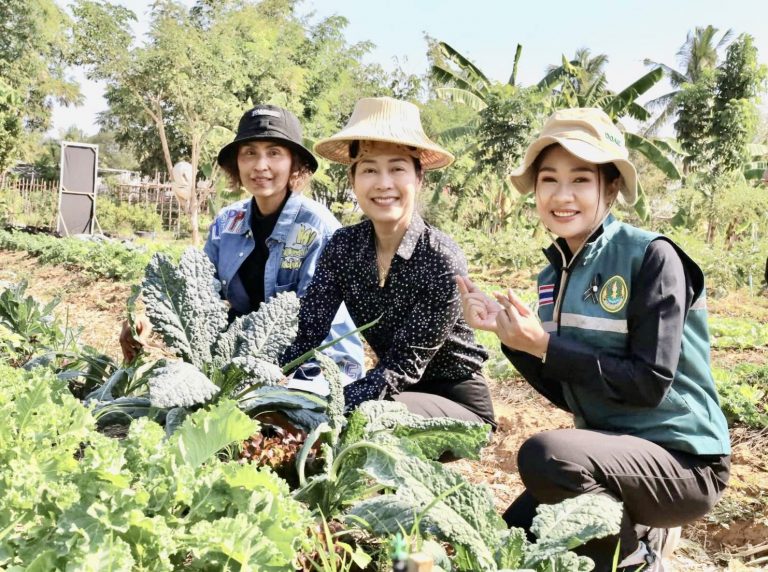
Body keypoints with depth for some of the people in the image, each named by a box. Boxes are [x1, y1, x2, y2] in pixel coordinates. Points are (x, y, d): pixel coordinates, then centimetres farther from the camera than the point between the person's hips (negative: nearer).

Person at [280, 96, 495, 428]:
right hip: (394, 393, 4)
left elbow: (405, 364, -22)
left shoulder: (442, 261, -21)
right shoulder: (343, 247, -6)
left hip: (457, 402, -4)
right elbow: (305, 334, -12)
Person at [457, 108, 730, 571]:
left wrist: (544, 345, -22)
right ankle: (635, 533, 23)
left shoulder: (652, 256, -17)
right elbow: (566, 391, 5)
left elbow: (651, 383, -22)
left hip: (683, 459, -7)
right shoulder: (555, 271, 4)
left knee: (545, 455, -32)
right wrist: (508, 333, -8)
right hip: (612, 449, 8)